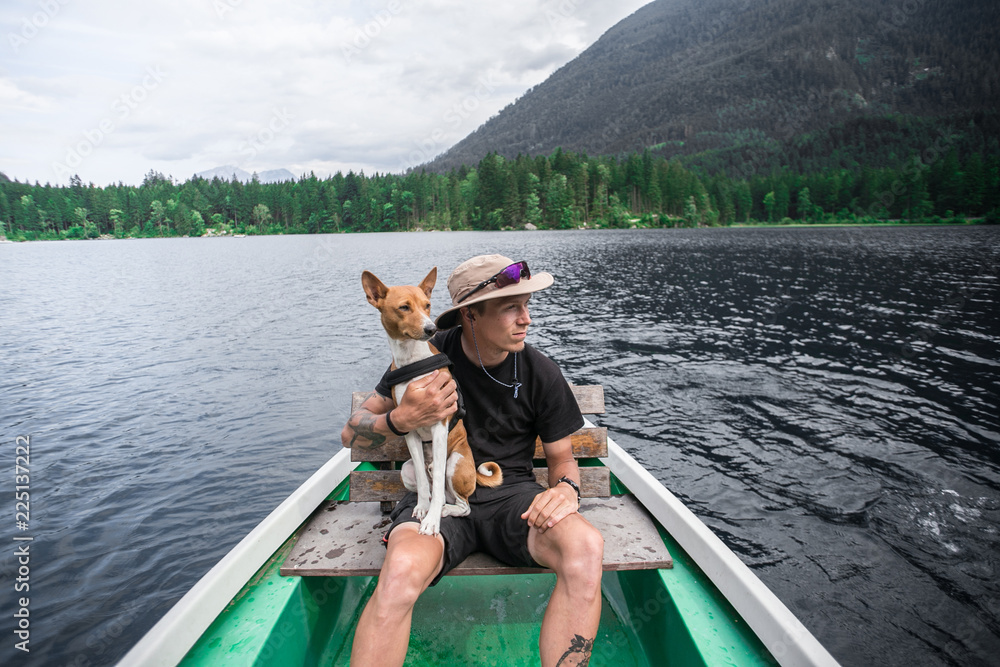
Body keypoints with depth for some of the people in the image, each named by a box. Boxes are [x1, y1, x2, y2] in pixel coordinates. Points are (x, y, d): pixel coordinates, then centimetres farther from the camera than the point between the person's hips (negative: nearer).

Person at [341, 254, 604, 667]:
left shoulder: (541, 373, -3)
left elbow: (562, 458, 8)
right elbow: (351, 435, 0)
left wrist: (566, 488, -16)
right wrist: (402, 419, -22)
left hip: (512, 493, 1)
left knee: (586, 547, -30)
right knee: (401, 570, -36)